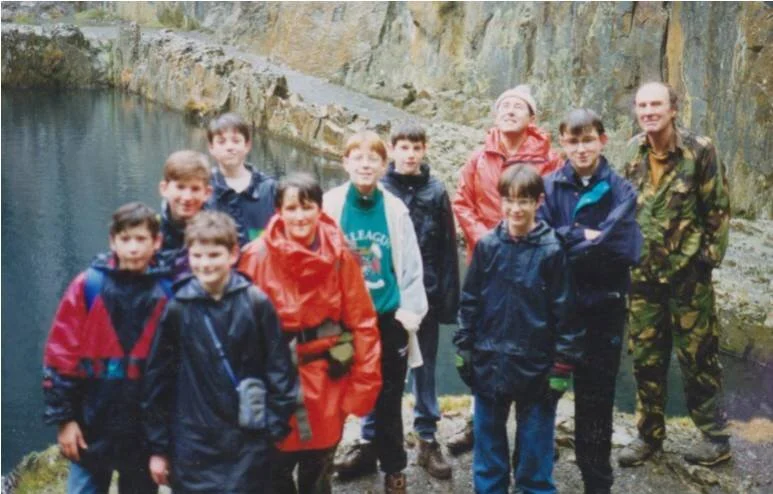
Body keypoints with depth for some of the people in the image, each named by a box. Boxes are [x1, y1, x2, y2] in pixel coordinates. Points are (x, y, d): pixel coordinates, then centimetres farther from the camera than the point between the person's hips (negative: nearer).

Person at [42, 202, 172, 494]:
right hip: (93, 424, 0)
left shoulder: (169, 293, -3)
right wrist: (63, 417, -5)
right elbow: (61, 355, -2)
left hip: (147, 430, 0)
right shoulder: (88, 286, -3)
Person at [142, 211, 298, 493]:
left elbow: (279, 368, 0)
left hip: (247, 442, 0)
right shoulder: (177, 309, -3)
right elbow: (158, 378, 2)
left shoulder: (256, 304, -5)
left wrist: (275, 424, -3)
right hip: (193, 445, 1)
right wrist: (158, 446, 4)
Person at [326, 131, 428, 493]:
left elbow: (411, 264, -1)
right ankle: (372, 445, 34)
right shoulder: (331, 205, -6)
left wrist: (410, 311, -5)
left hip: (389, 315, 0)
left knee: (388, 395, 10)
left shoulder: (395, 208, -4)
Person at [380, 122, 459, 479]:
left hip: (425, 294, 1)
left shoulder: (436, 192, 1)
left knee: (424, 368, 11)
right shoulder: (380, 191, -2)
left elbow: (448, 249, 1)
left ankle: (428, 440, 22)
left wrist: (449, 298, -3)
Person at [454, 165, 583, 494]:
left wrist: (563, 366, -7)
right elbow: (469, 301, 7)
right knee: (488, 443, 15)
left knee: (535, 446, 9)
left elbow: (565, 313, -6)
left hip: (536, 367, -3)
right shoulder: (487, 246, -1)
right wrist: (463, 348, 5)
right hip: (489, 364, 3)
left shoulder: (551, 250, -9)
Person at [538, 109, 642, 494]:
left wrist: (567, 241, -14)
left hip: (604, 307, 0)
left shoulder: (620, 191, -3)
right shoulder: (549, 186, 0)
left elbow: (626, 249, -16)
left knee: (596, 396, 10)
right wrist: (585, 237, -17)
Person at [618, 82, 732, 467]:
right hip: (643, 273, 4)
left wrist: (709, 256, -8)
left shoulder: (699, 150, -8)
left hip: (687, 273, -4)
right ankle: (650, 434, 24)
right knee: (645, 358, 10)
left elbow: (718, 208, -6)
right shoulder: (633, 152, 4)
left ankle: (716, 437, 18)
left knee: (697, 357, 4)